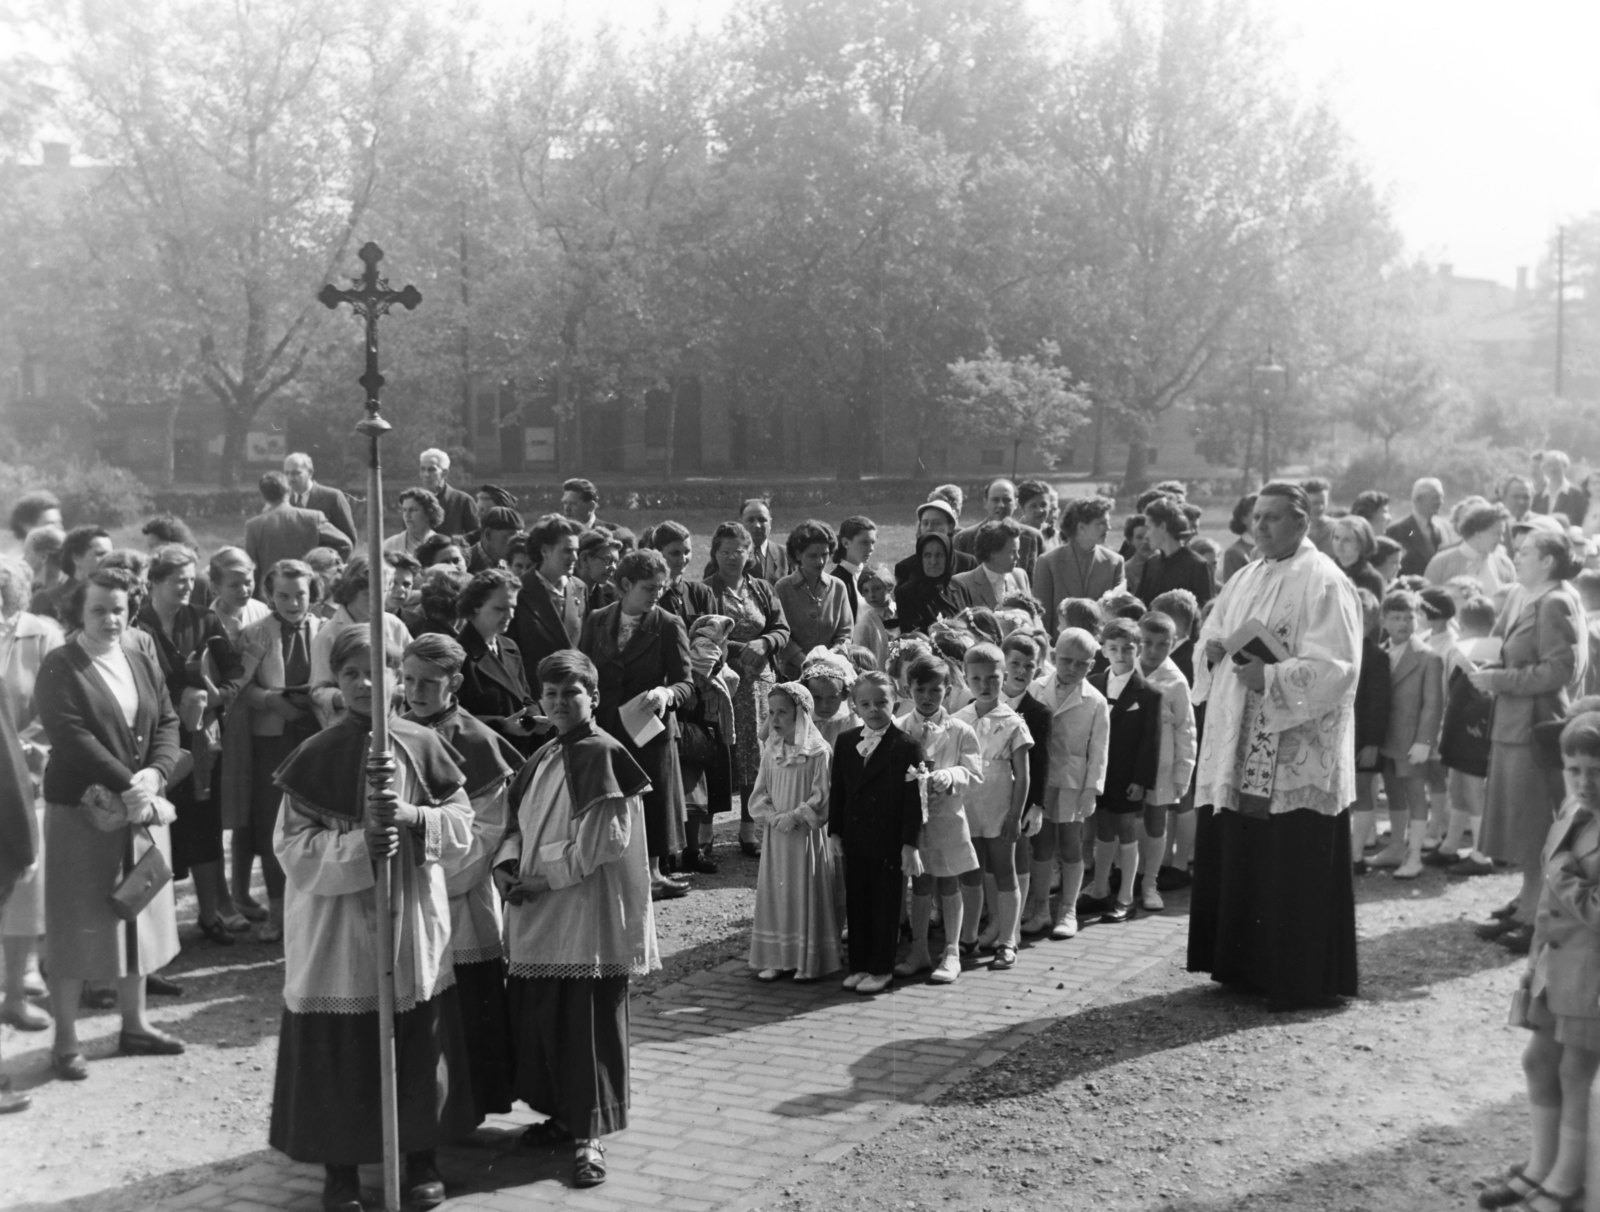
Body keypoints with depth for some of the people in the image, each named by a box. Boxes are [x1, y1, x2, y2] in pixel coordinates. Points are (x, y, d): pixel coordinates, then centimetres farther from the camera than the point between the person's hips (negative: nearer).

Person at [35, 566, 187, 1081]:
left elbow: (167, 724, 7)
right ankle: (65, 1042, 9)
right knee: (76, 925, 0)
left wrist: (155, 774, -11)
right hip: (81, 815, -6)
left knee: (137, 916, 13)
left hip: (142, 810, 6)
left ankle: (134, 1024, 26)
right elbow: (73, 737, -18)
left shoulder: (144, 665, 11)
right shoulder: (59, 668, -9)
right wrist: (126, 785, -22)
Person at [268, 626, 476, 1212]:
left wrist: (413, 817, -18)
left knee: (420, 1044, 10)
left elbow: (462, 827, 1)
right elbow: (292, 846, -9)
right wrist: (358, 843, -23)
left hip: (415, 922, 2)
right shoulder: (314, 758, -6)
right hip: (337, 927, -2)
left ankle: (422, 1156, 27)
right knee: (339, 1049, 5)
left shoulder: (424, 747, -1)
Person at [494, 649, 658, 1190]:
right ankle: (562, 1114, 28)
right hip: (539, 919, 7)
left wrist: (548, 877, -13)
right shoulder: (542, 760, 12)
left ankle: (589, 1135, 8)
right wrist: (507, 864, -2)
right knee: (537, 1018, 12)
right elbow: (519, 823, 17)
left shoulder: (603, 755, -11)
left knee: (589, 1024, -1)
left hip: (589, 917, -7)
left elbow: (605, 840, -16)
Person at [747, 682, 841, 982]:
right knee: (774, 894, 7)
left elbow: (821, 797, -12)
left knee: (806, 896, 0)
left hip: (806, 834, -5)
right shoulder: (770, 750, 7)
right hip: (774, 834, 5)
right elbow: (759, 792, 7)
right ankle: (775, 959, 15)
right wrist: (770, 814, -10)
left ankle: (808, 961, 8)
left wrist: (795, 816, -19)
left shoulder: (818, 752, -10)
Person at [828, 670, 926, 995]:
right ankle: (859, 965, 23)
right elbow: (837, 790, 10)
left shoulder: (906, 747, -11)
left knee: (886, 907, 5)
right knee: (856, 904, 11)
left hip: (890, 842, -5)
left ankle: (881, 968, 16)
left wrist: (909, 844, -14)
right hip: (855, 840, 5)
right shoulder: (845, 742, 6)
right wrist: (834, 832, 7)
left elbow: (913, 800, -12)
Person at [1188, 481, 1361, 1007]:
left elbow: (1335, 667, -15)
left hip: (1297, 756, -7)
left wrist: (1270, 678, -25)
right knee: (1234, 858, 10)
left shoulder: (1324, 583, -8)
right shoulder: (1246, 579, 15)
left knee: (1292, 867, -3)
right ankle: (1243, 964, 22)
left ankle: (1301, 976, 9)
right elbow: (1211, 636, 22)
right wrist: (1212, 650, -1)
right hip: (1239, 751, 7)